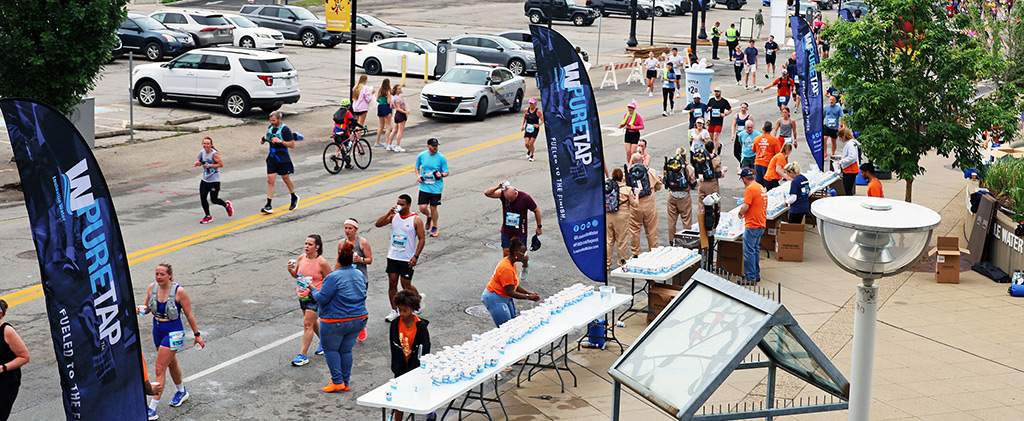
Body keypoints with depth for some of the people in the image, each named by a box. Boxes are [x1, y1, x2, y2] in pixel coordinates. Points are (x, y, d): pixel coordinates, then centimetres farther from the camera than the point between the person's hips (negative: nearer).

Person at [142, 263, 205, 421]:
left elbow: (189, 314, -10)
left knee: (160, 369, -8)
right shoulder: (152, 288, -5)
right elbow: (148, 308, 9)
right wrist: (141, 310, -15)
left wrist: (197, 335, -3)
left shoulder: (179, 291, -19)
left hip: (173, 333, -6)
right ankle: (181, 392, 49)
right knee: (171, 363, 25)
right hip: (157, 331, 6)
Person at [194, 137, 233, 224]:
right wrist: (197, 163, -3)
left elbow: (221, 164, -20)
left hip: (214, 181, -6)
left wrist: (210, 165, -22)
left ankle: (227, 205, 31)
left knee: (214, 200, 0)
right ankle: (208, 217, 15)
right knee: (202, 198, 0)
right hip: (204, 180, 6)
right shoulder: (202, 152, 3)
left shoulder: (214, 154, -17)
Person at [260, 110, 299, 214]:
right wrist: (264, 139, 3)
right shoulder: (270, 127, 6)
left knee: (286, 179, 10)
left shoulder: (285, 129, -14)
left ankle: (294, 198, 37)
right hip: (272, 158, 5)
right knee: (270, 180, -3)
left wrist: (280, 141, -26)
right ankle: (268, 206, -5)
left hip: (283, 159, -5)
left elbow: (292, 145, -14)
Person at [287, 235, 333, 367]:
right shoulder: (301, 258, 1)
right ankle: (324, 342, 42)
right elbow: (296, 275, 14)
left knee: (307, 324, -9)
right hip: (302, 295, 7)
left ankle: (303, 355, -5)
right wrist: (291, 269, -7)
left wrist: (315, 289, -20)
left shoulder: (322, 262, -16)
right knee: (312, 322, 20)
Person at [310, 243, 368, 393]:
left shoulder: (334, 277, -18)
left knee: (330, 349, 10)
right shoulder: (360, 275, 5)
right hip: (359, 319, 7)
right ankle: (346, 383, 18)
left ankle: (337, 381, 5)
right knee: (346, 350, 16)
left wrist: (313, 291, 1)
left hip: (336, 321, -6)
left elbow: (322, 298, -17)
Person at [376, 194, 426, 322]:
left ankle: (419, 298, 31)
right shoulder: (394, 216, 3)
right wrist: (388, 213, -19)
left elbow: (422, 239, -8)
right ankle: (394, 311, 15)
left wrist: (416, 256, -15)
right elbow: (378, 224, -6)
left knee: (406, 286, 2)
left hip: (407, 259, -4)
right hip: (393, 256, 4)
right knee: (392, 284, 5)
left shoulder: (416, 220, -8)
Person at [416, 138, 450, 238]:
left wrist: (441, 174, -24)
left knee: (433, 208, 2)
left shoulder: (441, 158, -8)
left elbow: (446, 172, -2)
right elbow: (417, 167, 17)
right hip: (424, 186, 2)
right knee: (422, 208, -4)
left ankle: (434, 228, 25)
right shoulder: (421, 156, -1)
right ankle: (429, 217, 32)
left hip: (436, 187, -2)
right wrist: (418, 176, -1)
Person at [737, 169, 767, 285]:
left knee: (749, 252, -5)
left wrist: (740, 213, -3)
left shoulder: (750, 189, -15)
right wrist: (745, 213, 19)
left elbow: (745, 207, -22)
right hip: (761, 225, 9)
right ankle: (756, 274, 25)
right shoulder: (761, 188, 13)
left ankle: (750, 278, -3)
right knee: (756, 250, 18)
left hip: (752, 226, -9)